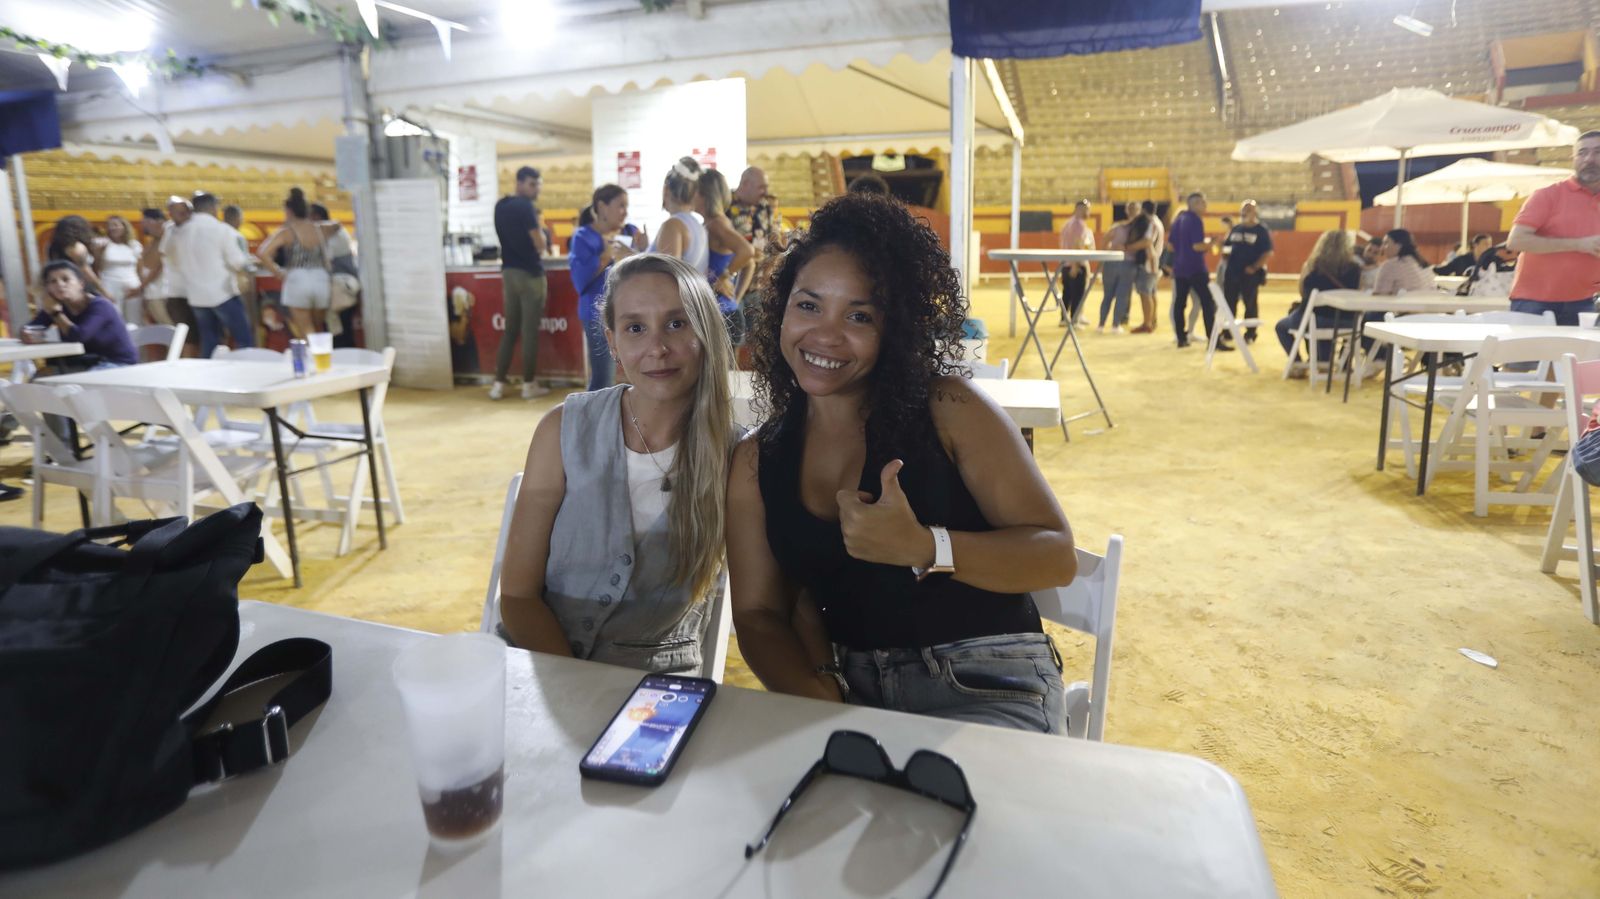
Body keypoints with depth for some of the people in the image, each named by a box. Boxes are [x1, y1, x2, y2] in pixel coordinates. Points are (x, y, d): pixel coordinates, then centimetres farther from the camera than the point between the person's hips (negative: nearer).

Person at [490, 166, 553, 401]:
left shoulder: (500, 206, 12)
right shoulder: (525, 206, -13)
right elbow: (541, 244, -15)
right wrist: (540, 227, 4)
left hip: (508, 271, 7)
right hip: (530, 273, -7)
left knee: (510, 329, 12)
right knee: (530, 331, 0)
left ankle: (498, 384, 11)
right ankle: (529, 385, 6)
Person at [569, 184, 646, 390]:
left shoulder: (630, 232, 8)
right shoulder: (584, 237, -4)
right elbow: (579, 279, -16)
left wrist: (641, 251, -9)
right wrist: (607, 256, -20)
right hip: (601, 316, -5)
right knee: (602, 380, -4)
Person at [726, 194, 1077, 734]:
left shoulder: (948, 409, -5)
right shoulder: (757, 461, 6)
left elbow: (1057, 556, -8)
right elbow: (758, 614, 3)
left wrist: (922, 548, -24)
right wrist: (816, 695, -17)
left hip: (989, 689, -3)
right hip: (854, 691, 4)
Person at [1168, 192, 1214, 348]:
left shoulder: (1178, 219, 11)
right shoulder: (1195, 220, -13)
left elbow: (1171, 245, 15)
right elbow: (1197, 246, -20)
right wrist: (1209, 243, -4)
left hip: (1179, 268, 8)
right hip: (1195, 268, -8)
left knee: (1179, 303, 8)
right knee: (1208, 303, -4)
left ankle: (1181, 338, 10)